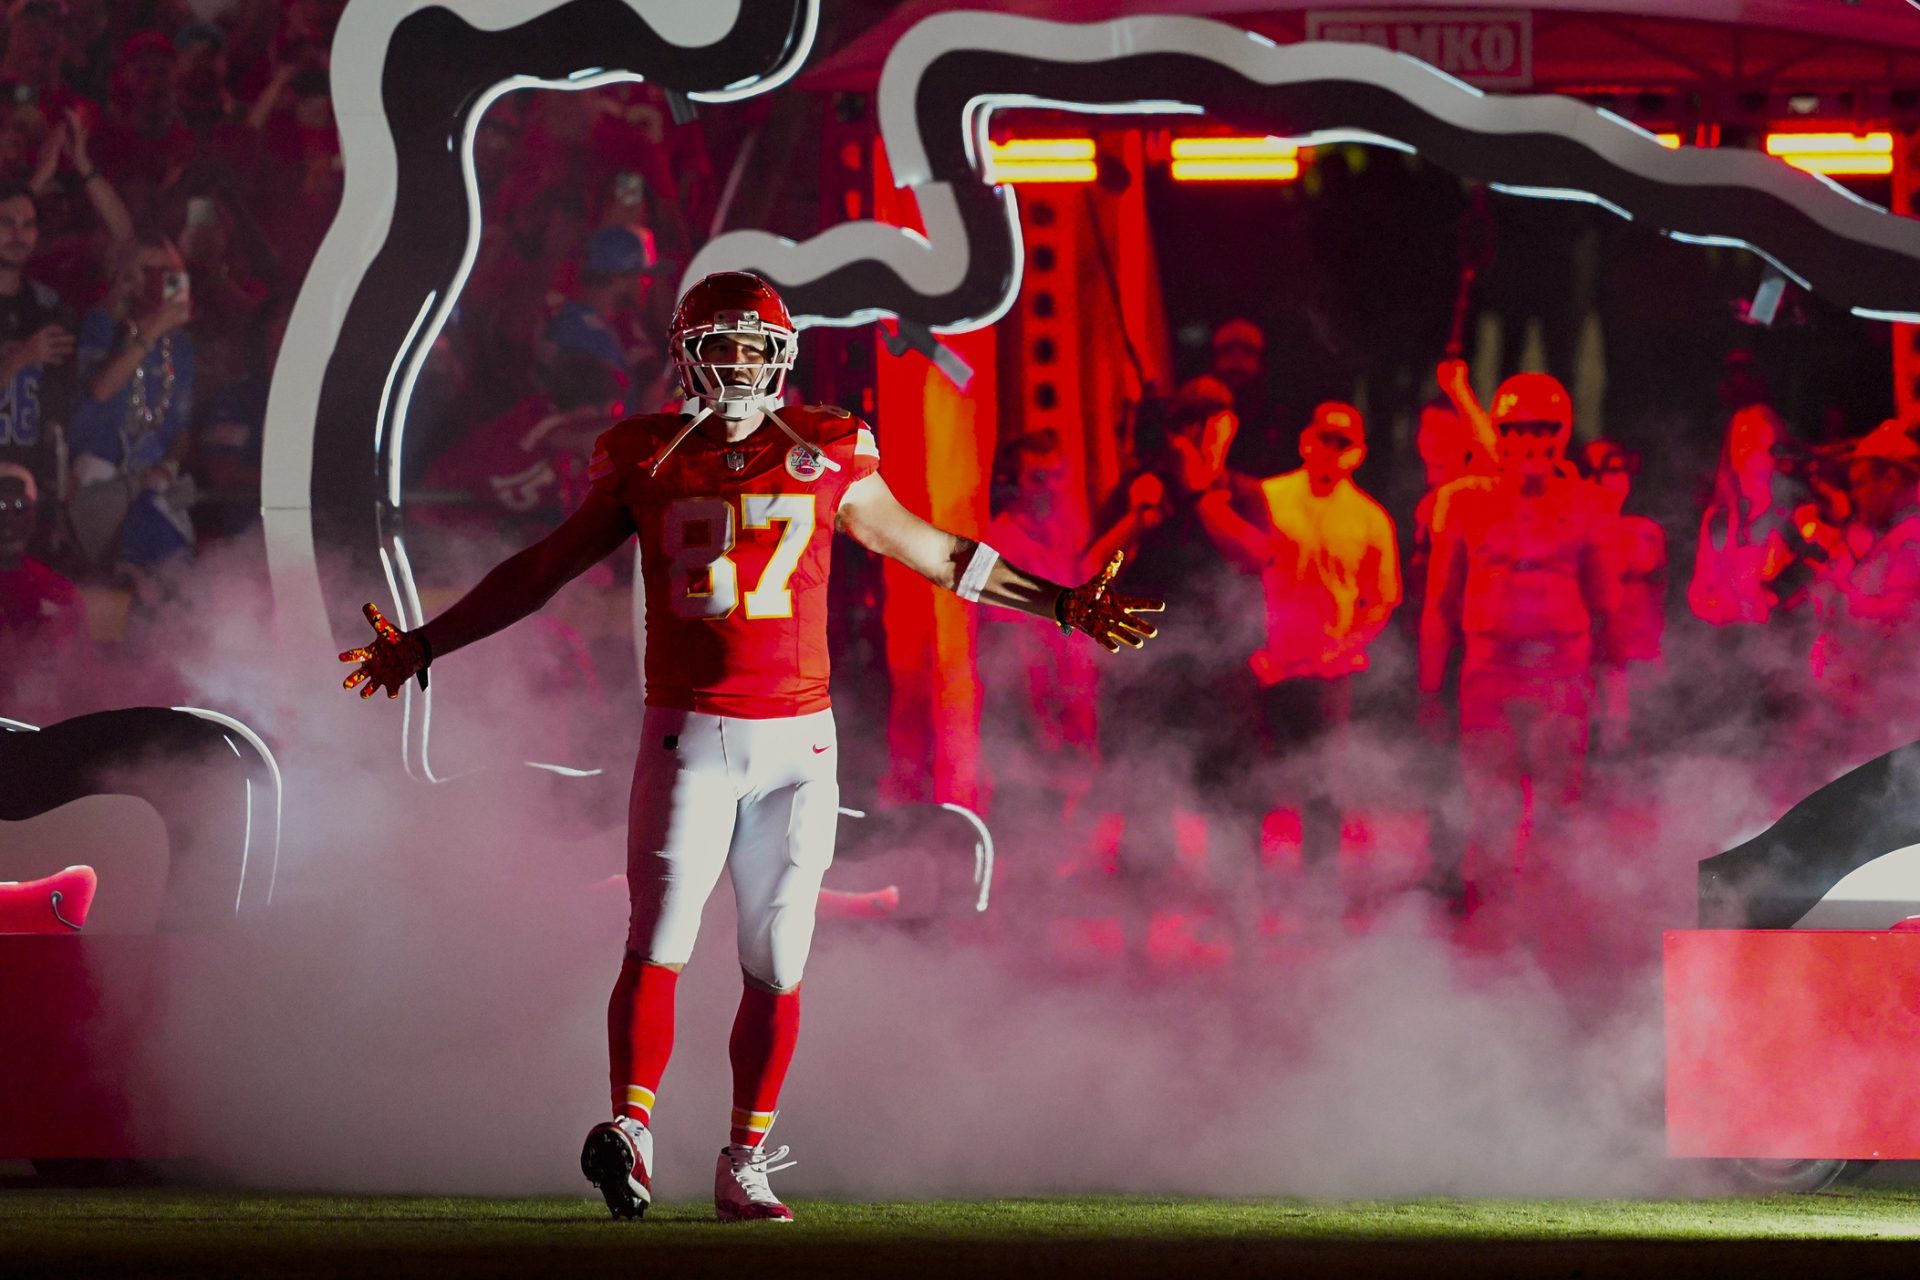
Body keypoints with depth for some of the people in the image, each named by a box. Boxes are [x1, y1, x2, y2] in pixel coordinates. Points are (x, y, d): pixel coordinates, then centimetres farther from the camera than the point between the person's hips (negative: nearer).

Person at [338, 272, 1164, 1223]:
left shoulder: (827, 458, 5)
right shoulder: (646, 461, 4)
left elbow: (933, 554, 17)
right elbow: (541, 570, 13)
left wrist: (1060, 606, 18)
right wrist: (424, 644, 14)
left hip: (796, 741, 1)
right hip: (687, 736, -1)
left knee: (776, 966, 3)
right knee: (658, 944, -15)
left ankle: (744, 1165, 10)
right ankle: (630, 1131, -23)